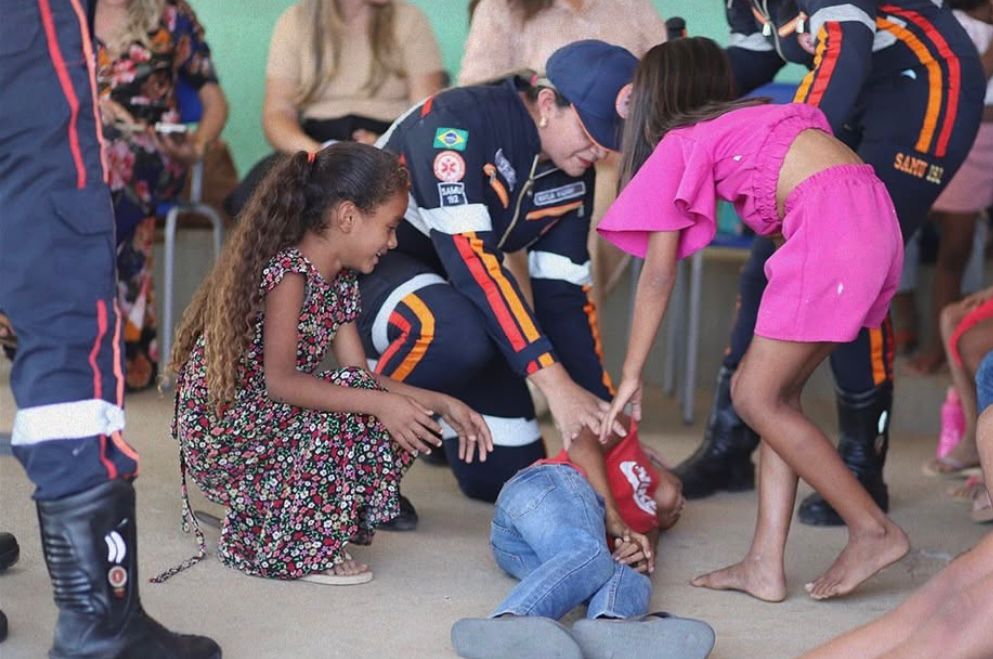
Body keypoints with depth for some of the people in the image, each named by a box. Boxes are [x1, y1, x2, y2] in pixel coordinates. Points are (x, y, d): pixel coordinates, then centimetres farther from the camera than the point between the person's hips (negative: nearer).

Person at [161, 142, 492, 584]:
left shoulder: (340, 282, 9)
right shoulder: (288, 273, -20)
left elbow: (360, 374, 7)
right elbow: (279, 381, -27)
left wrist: (442, 405, -2)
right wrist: (379, 402, -32)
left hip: (261, 419, 9)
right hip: (217, 428, -9)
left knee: (395, 426, -1)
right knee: (360, 415, -24)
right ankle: (295, 549, -12)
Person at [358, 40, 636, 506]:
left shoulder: (572, 174, -5)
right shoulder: (459, 122, -28)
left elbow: (564, 295, -2)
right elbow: (471, 261, -36)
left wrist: (602, 413, -10)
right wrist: (554, 382, -40)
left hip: (454, 288, 7)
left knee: (508, 475, 0)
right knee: (456, 330, -40)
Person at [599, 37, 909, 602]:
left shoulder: (678, 145, 10)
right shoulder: (754, 117, 30)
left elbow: (658, 275, 9)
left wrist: (631, 376, 14)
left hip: (832, 222, -8)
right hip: (874, 215, 8)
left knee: (756, 397, 1)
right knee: (777, 393, 12)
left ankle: (874, 530, 4)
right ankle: (766, 564, 9)